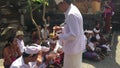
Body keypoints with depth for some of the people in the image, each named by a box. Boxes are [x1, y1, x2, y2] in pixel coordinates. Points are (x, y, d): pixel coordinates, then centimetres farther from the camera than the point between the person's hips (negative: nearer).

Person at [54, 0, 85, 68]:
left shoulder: (71, 14, -26)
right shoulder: (73, 10, 5)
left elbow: (73, 35, -28)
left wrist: (59, 36, -19)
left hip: (73, 48, -9)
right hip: (76, 47, 9)